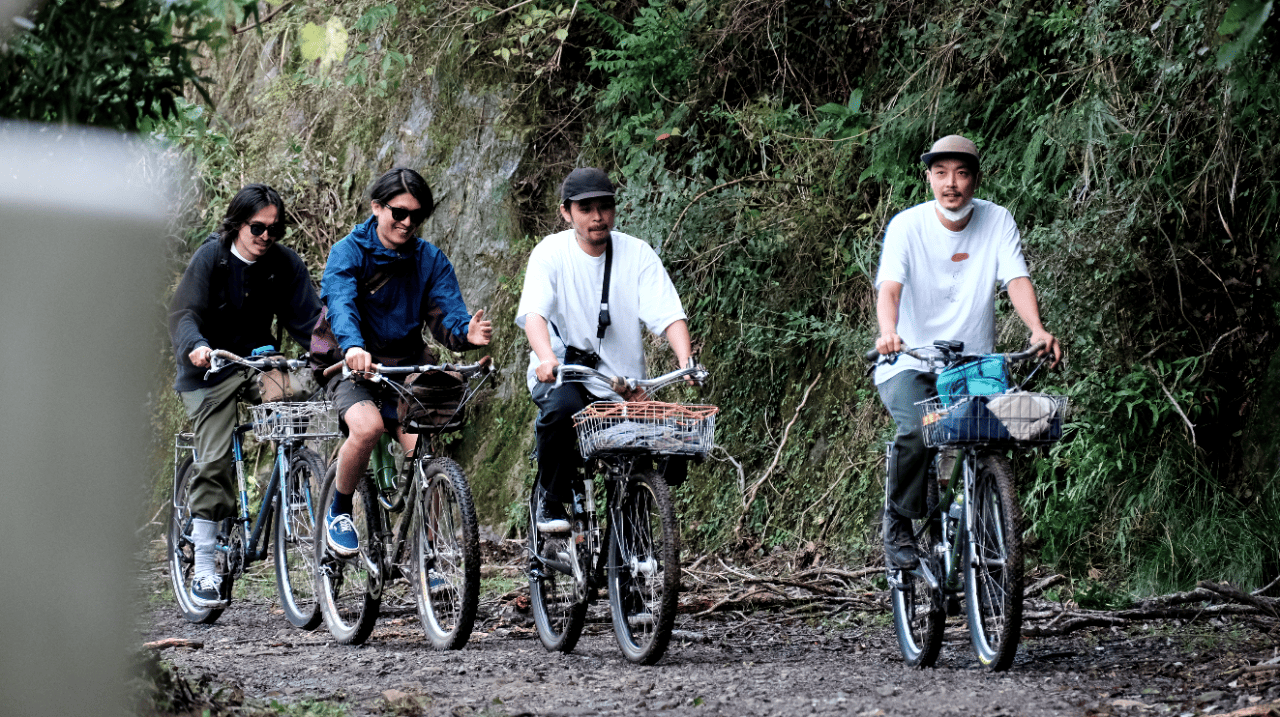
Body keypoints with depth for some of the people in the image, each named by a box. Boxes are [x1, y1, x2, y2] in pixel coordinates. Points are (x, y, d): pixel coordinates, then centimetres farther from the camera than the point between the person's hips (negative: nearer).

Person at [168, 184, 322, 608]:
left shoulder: (285, 263, -3)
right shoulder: (211, 257, -10)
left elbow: (307, 318, -4)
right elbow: (183, 314, -17)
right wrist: (196, 346, -39)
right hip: (210, 370, -3)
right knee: (214, 461, -15)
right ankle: (204, 569, -9)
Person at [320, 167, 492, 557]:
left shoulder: (431, 260, 2)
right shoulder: (349, 252, -10)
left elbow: (447, 313, -10)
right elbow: (340, 304, -28)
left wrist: (467, 333, -36)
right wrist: (353, 346, -49)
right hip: (355, 369, -3)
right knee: (367, 426, -33)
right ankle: (339, 511, -8)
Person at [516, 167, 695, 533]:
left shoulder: (638, 254, -2)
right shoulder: (551, 253, -6)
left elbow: (668, 314, -11)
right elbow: (534, 312, -21)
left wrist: (686, 361, -31)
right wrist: (546, 358, -42)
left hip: (621, 382, 2)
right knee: (561, 407, -35)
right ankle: (550, 502, -13)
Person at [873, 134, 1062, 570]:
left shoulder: (997, 221, -1)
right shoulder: (907, 226, -9)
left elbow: (1016, 279, -13)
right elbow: (889, 286, -22)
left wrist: (1038, 330, -33)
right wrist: (888, 333, -44)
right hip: (911, 363, -3)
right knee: (916, 432, -29)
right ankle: (898, 526, -7)